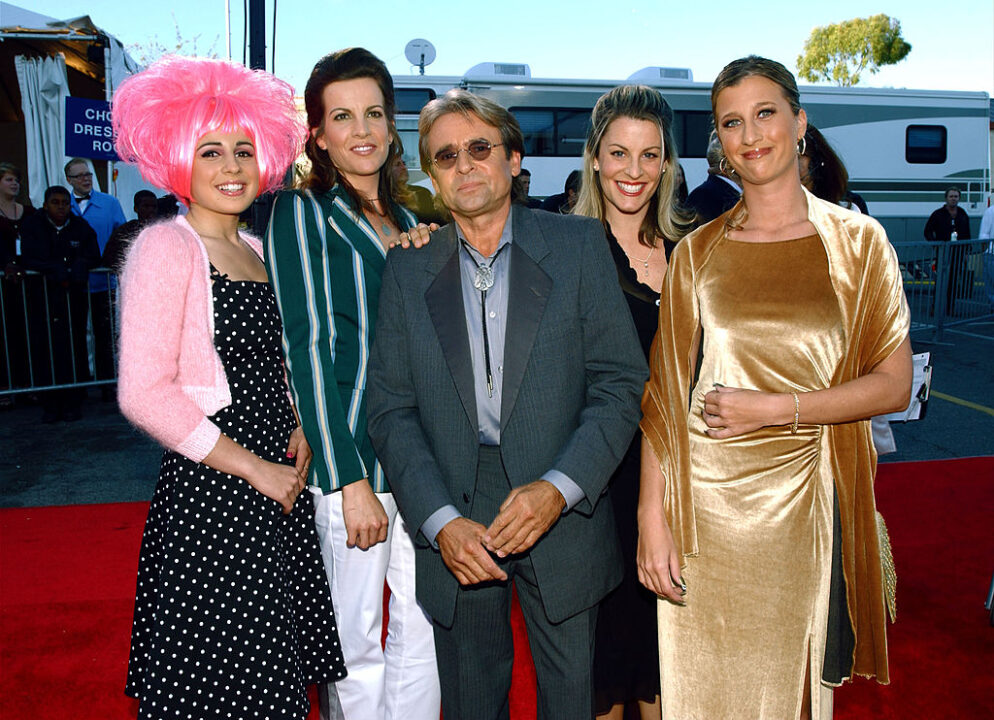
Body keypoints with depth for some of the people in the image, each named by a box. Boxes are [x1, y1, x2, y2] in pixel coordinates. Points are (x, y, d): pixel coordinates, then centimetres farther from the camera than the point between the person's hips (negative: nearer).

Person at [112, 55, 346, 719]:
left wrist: (298, 428, 3)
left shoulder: (255, 249, 12)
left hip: (277, 489, 7)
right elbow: (143, 393, -18)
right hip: (209, 497, -7)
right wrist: (252, 467, -14)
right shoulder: (166, 246, -11)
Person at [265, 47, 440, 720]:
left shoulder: (408, 222, 16)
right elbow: (308, 349, -11)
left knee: (425, 635, 12)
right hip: (348, 457, -5)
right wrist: (349, 480, -15)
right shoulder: (301, 212, -2)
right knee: (355, 644, 6)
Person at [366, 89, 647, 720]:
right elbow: (391, 408, 0)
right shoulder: (408, 267, 3)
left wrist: (558, 487, -17)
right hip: (452, 519, 1)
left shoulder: (580, 245, -1)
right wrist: (440, 521, -11)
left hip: (561, 511, -1)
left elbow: (622, 382, -5)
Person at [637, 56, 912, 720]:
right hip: (706, 502, 1)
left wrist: (776, 407, -13)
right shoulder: (697, 251, 3)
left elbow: (893, 385, -1)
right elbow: (663, 394, -1)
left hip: (807, 497, 0)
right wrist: (653, 520, -8)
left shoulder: (858, 242, 2)